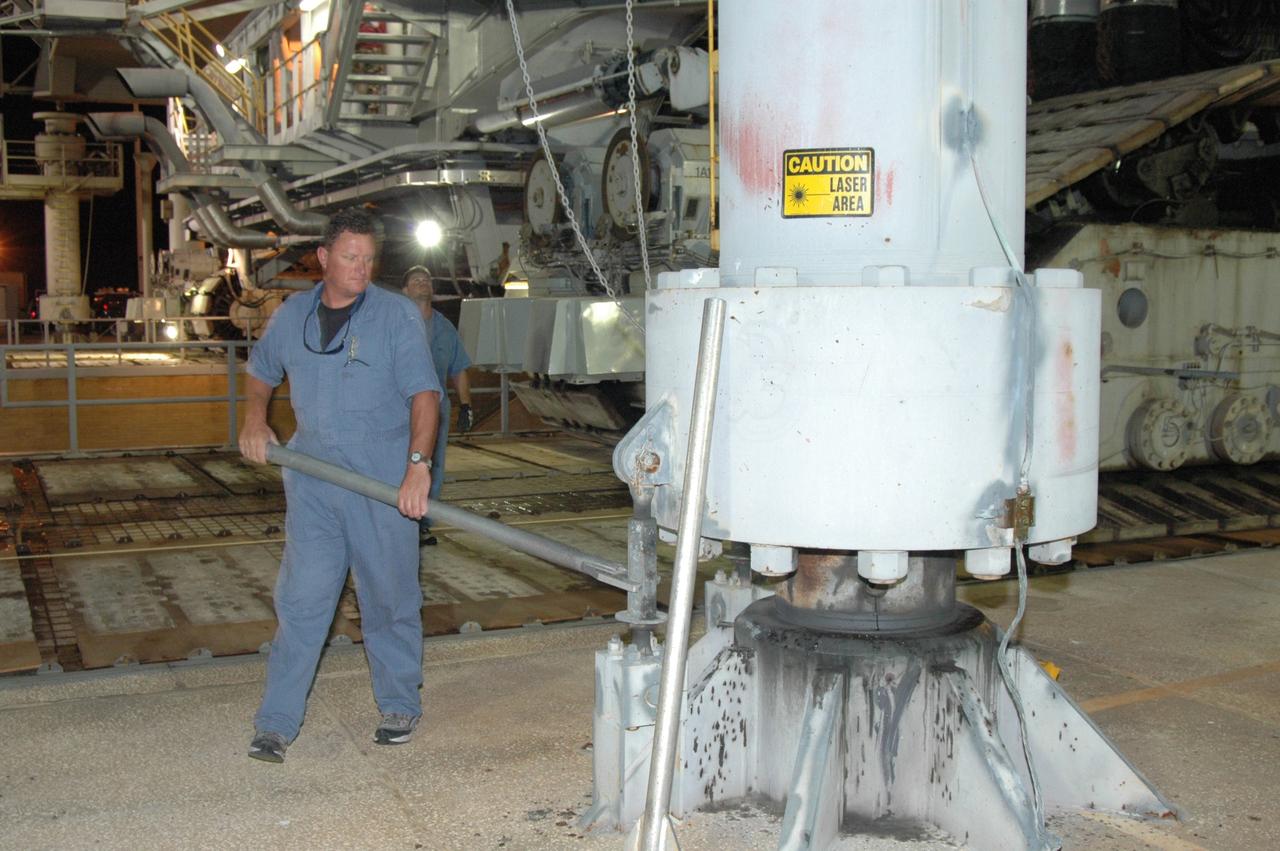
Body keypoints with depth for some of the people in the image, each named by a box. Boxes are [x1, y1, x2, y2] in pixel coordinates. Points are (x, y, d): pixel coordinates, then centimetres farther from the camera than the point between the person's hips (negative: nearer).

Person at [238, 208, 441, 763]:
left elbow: (424, 392, -14)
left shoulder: (396, 316, -4)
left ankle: (400, 706, 24)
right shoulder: (292, 316, 8)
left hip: (384, 482, -3)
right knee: (301, 597, 2)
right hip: (313, 476, 3)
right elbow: (260, 372, 27)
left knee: (389, 597, 7)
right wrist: (255, 418, 9)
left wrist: (419, 462, -27)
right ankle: (276, 722, 9)